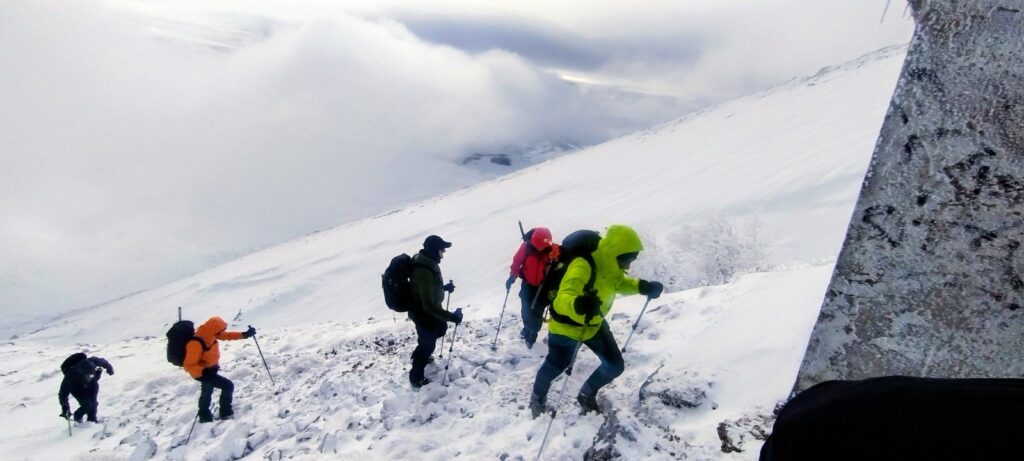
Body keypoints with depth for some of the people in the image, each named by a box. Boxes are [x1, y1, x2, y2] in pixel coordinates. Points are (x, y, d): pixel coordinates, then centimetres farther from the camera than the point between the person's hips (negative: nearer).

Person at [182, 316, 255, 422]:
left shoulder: (208, 334, -14)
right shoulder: (196, 344, -38)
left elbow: (226, 335, -2)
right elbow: (188, 365, -35)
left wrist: (244, 334, -12)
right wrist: (204, 372, -42)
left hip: (210, 369, 9)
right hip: (202, 372, -9)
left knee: (207, 392, 29)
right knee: (228, 385, -12)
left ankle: (205, 416, 53)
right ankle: (226, 413, 7)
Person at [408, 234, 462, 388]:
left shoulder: (427, 262, -6)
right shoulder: (424, 271, -38)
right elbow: (429, 305, -38)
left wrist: (444, 287, 10)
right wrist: (452, 317, -39)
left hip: (427, 310, 9)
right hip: (424, 314, -9)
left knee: (440, 329, 32)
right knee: (428, 343, 11)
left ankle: (419, 355, 55)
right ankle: (416, 378, 33)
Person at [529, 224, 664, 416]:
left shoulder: (611, 267, -10)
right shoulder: (583, 266, -36)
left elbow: (619, 283, 13)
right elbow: (564, 297, -47)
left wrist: (642, 287, -5)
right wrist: (578, 305, -70)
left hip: (595, 324, 7)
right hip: (567, 325, -7)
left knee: (615, 365, 8)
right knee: (555, 365, 13)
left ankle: (587, 395, 36)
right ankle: (537, 398, 45)